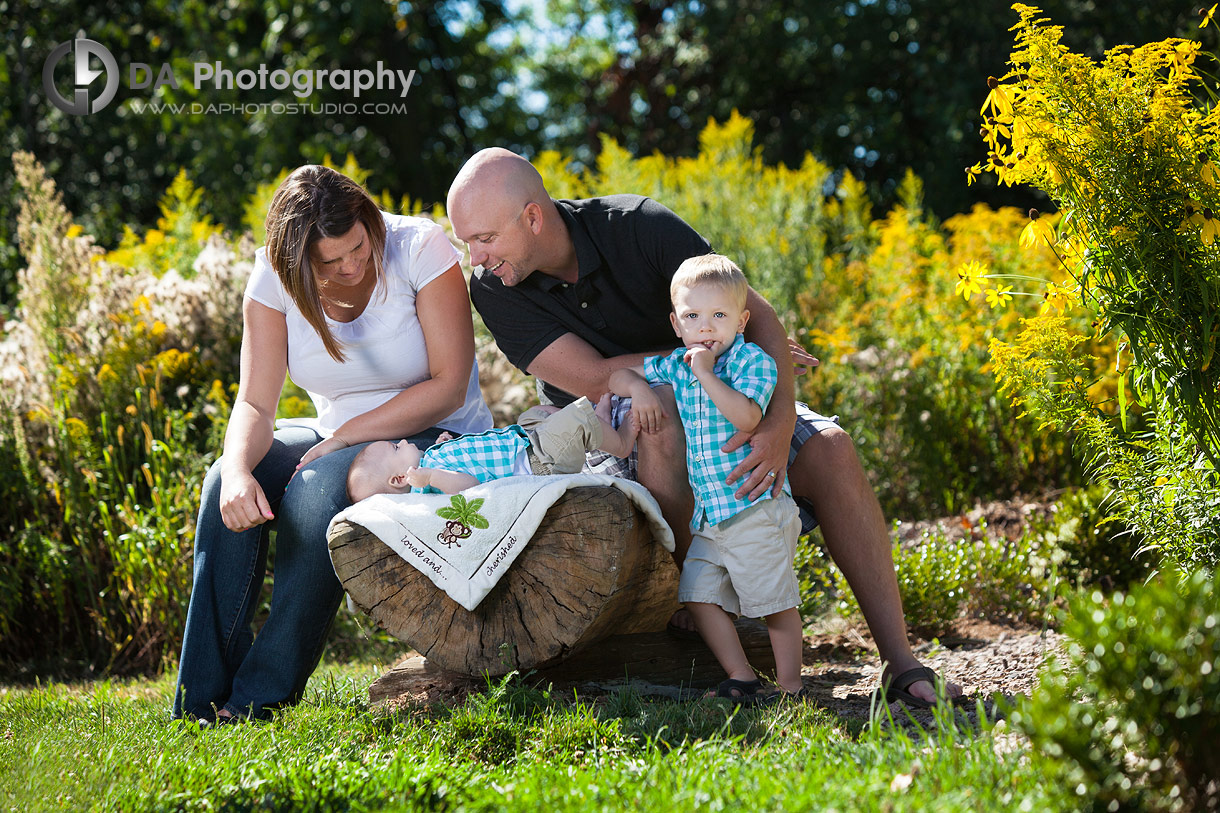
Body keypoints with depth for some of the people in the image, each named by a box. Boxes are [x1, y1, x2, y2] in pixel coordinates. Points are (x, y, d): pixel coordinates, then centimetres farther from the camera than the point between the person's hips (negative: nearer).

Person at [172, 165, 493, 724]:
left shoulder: (419, 247, -18)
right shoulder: (273, 278, -8)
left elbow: (449, 384, -18)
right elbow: (255, 404, -13)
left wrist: (343, 437, -22)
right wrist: (239, 470, -36)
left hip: (434, 439, -4)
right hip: (336, 438, 4)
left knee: (318, 488, -34)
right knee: (225, 484, -24)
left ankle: (262, 698, -27)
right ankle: (201, 704, -21)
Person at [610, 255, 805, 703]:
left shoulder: (752, 360, -8)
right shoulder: (676, 365, 10)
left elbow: (746, 417, -24)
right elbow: (617, 375, 21)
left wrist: (706, 374, -20)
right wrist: (638, 387, 0)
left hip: (755, 507, -7)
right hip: (709, 513, 7)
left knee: (776, 602, -2)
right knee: (700, 595, 3)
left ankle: (791, 688, 8)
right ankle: (742, 680, 10)